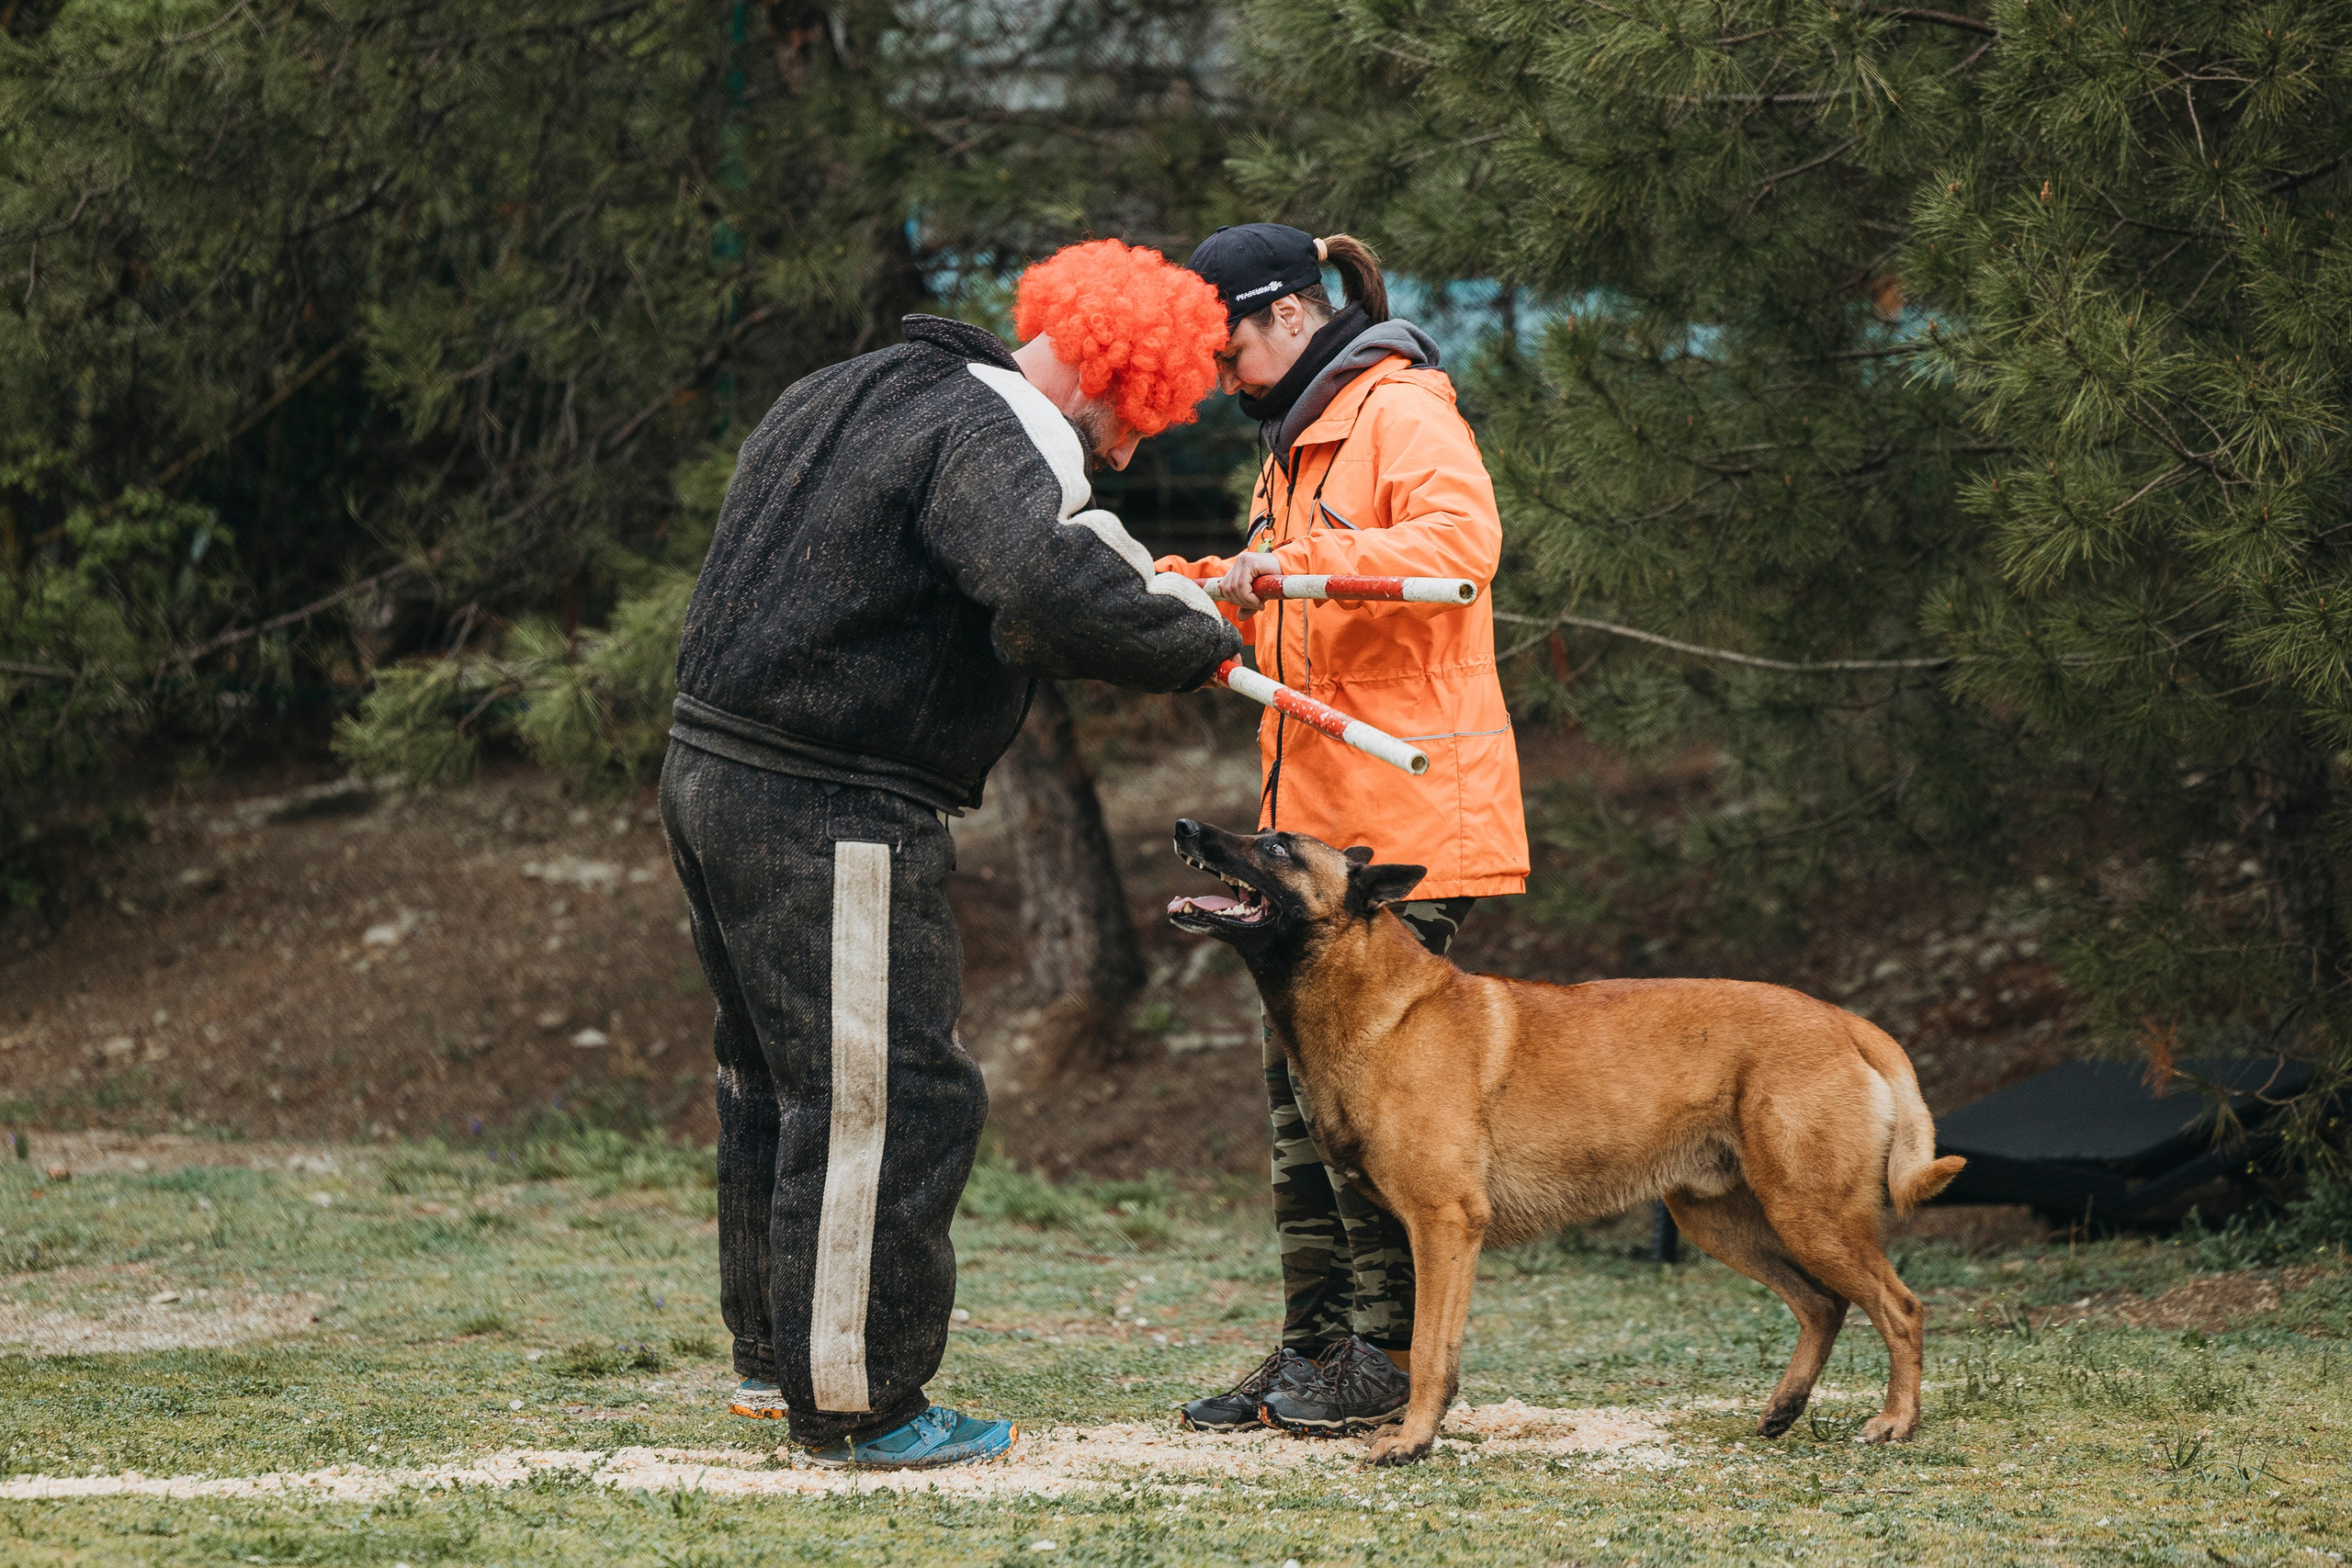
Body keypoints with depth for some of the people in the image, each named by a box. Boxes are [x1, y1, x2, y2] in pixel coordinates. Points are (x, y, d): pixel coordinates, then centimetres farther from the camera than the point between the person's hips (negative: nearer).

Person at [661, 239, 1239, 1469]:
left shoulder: (846, 398, 16)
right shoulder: (989, 439, -17)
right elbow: (1056, 592, -35)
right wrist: (1197, 641, -20)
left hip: (713, 770, 10)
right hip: (829, 815, -10)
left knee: (776, 1078, 22)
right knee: (884, 1094, -4)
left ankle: (774, 1355, 34)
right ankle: (853, 1404, 1)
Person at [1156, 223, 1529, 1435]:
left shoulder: (1402, 412, -7)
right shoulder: (1293, 445, 23)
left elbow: (1461, 541, -25)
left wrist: (1301, 558, -29)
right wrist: (1177, 582, 14)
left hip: (1406, 816, -10)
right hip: (1311, 816, 10)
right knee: (1300, 1080, 9)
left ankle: (1394, 1357, -2)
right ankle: (1314, 1346, 15)